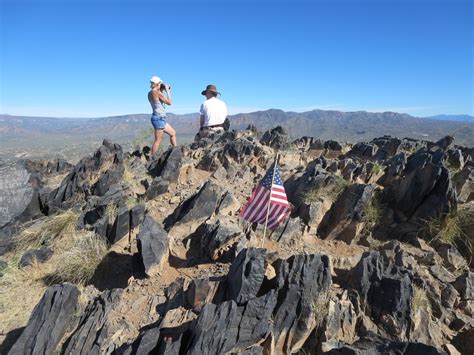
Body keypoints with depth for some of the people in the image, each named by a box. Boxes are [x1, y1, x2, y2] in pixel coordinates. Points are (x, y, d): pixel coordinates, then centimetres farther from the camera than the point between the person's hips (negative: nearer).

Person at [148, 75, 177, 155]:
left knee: (173, 133, 20)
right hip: (159, 118, -10)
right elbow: (169, 102, -10)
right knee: (158, 141, -6)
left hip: (160, 118, 10)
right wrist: (167, 90, -1)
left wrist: (162, 91, 17)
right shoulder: (156, 92, -14)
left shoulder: (150, 93, 11)